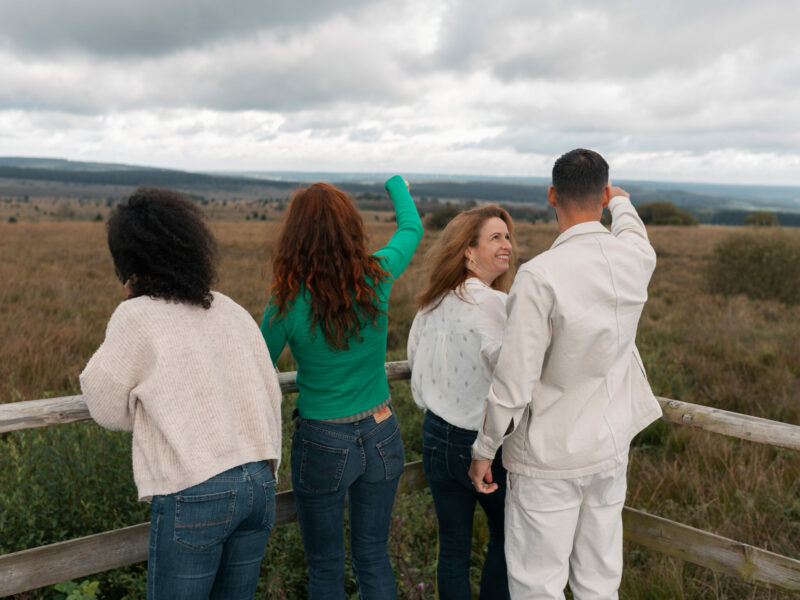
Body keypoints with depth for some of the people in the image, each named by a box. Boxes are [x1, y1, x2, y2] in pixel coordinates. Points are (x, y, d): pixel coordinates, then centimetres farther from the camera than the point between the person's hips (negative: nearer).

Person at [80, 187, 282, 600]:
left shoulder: (136, 317, -7)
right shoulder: (232, 311, 9)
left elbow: (109, 410, 4)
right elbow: (270, 394, 11)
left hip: (194, 495, -6)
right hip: (259, 484, 6)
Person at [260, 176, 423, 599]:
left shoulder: (288, 304, -19)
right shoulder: (376, 279, -12)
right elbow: (412, 228, 9)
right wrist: (395, 183, 26)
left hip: (323, 445, -3)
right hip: (381, 437, 3)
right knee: (373, 556, 20)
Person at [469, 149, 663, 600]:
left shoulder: (540, 275, -22)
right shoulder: (637, 258, -5)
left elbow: (515, 380, -20)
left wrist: (484, 450, -6)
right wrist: (621, 201, 46)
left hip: (549, 459, -6)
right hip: (611, 448, 6)